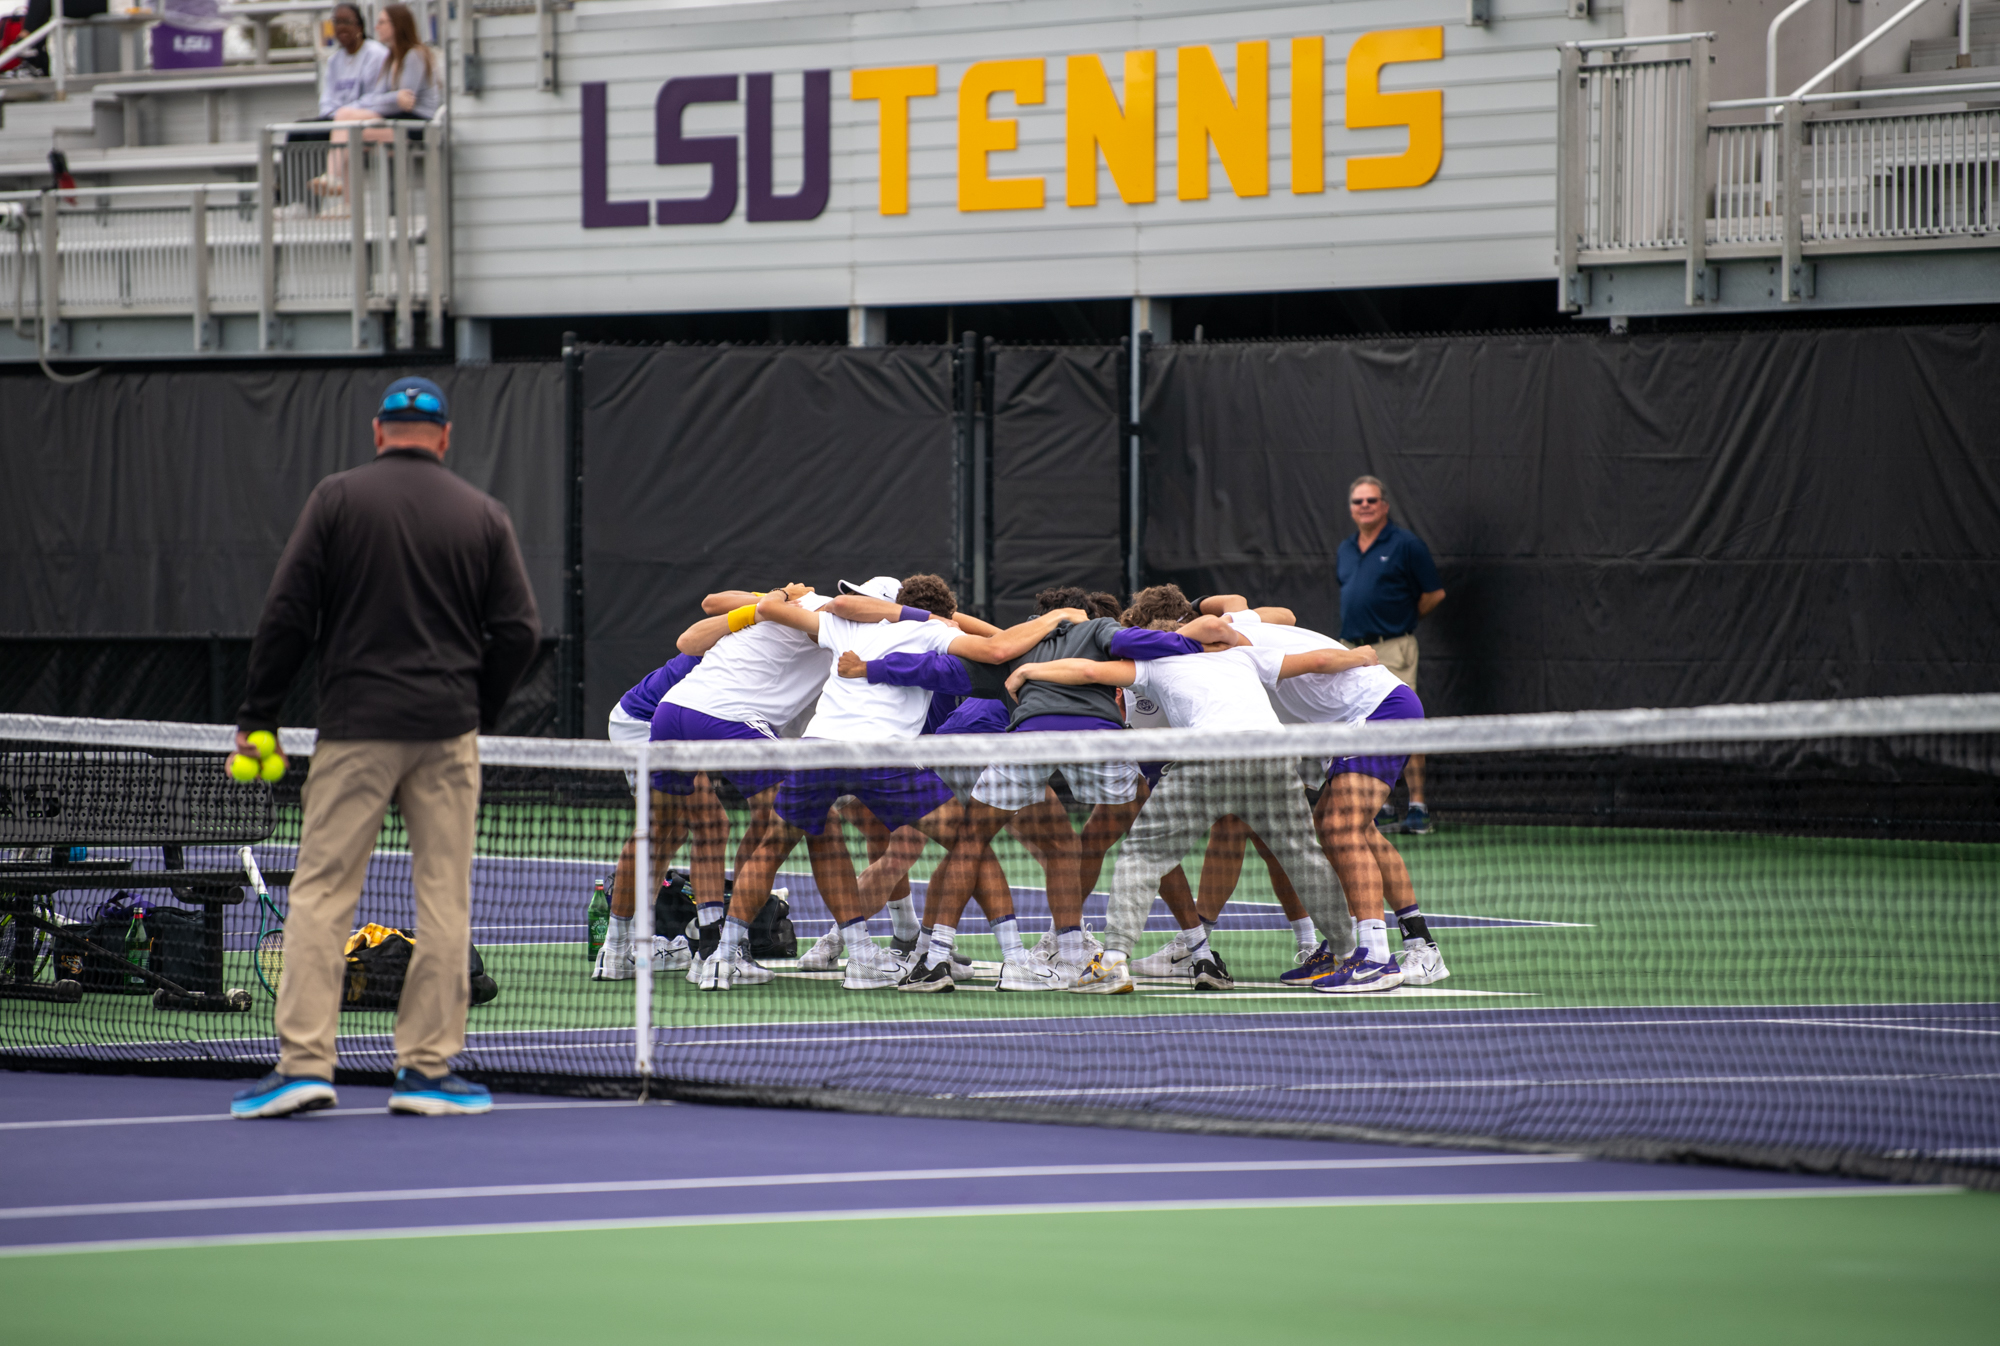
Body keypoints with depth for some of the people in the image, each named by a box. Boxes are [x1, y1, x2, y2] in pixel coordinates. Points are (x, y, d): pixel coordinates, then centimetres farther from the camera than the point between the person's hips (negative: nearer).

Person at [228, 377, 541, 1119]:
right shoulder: (483, 514, 5)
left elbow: (288, 613, -3)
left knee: (321, 893, 0)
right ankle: (428, 1069, 6)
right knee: (444, 902, 6)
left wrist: (257, 715, 4)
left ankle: (304, 1061, -8)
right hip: (447, 736, 2)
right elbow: (518, 630, 3)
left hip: (355, 730, -2)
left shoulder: (338, 498, 0)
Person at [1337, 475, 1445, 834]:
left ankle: (1418, 805, -8)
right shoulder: (1345, 551, 15)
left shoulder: (1406, 545, -4)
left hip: (1392, 649, -6)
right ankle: (1380, 808, 12)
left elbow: (1434, 593, -2)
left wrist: (1404, 618, 4)